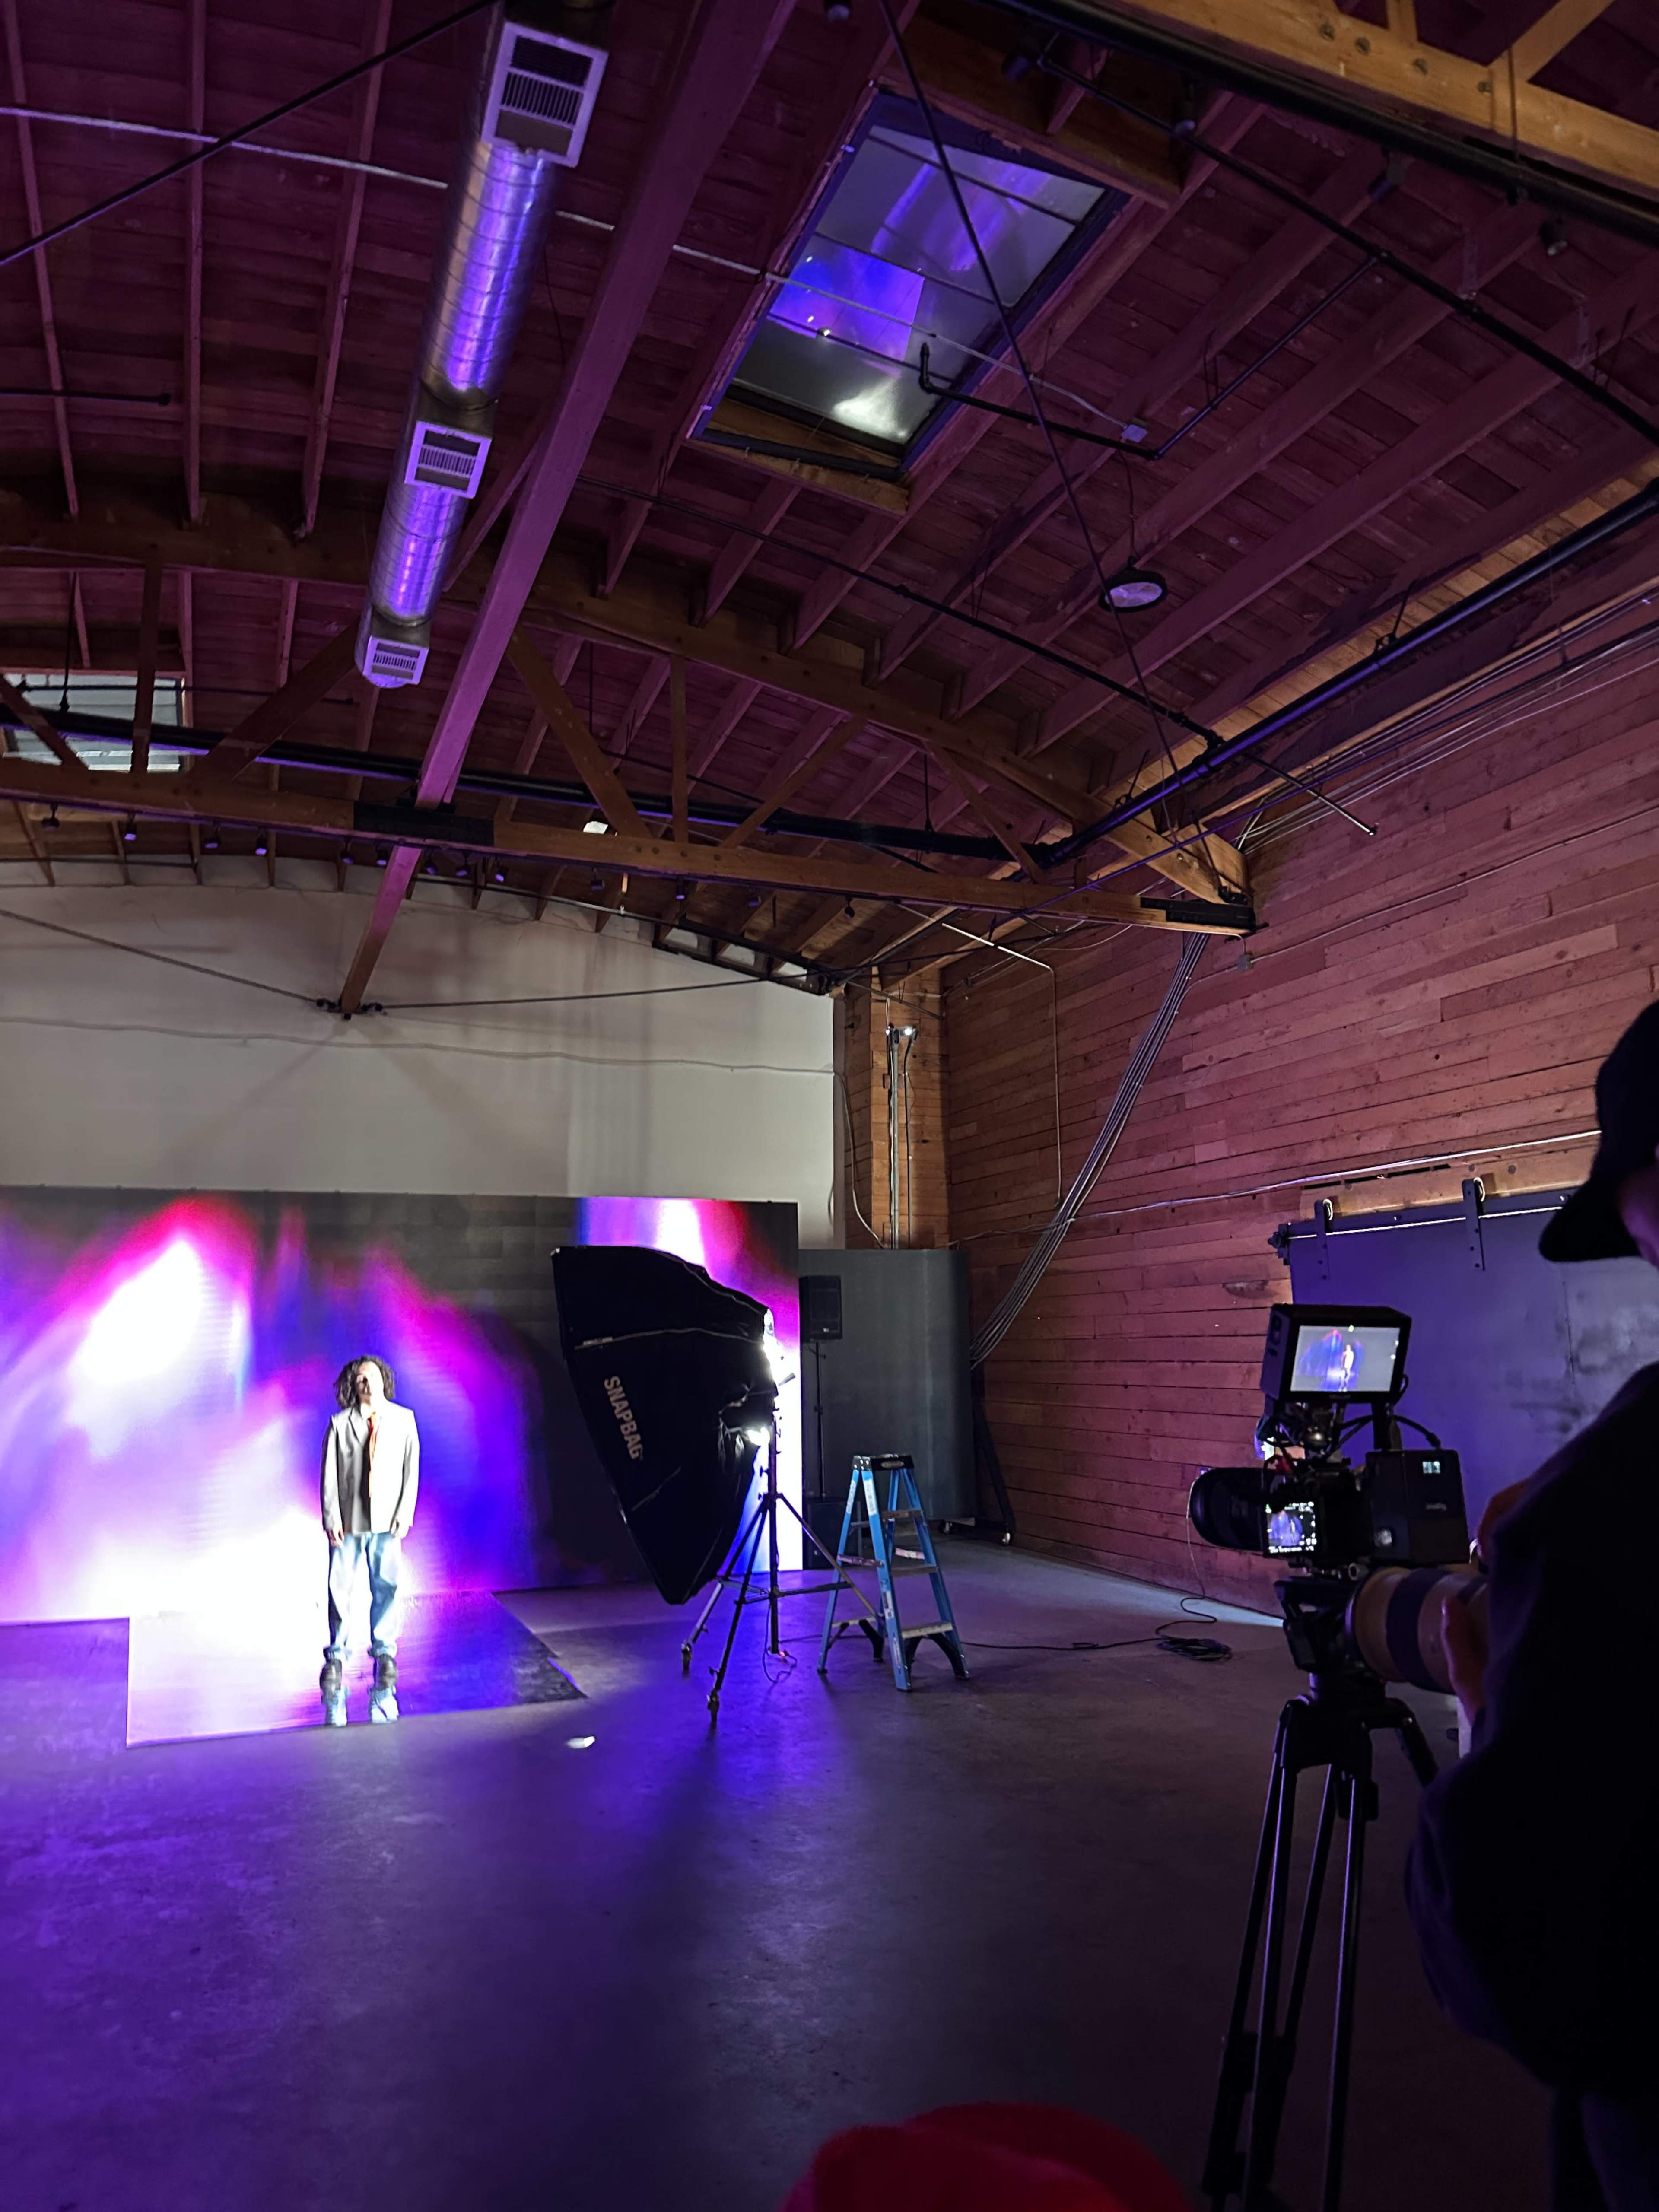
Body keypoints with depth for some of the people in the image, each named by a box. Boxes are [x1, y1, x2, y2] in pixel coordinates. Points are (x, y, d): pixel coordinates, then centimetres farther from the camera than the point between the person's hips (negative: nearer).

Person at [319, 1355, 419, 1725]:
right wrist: (332, 1519, -5)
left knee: (386, 1590, 1)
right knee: (340, 1591, 2)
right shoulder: (340, 1424, 0)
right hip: (348, 1523, -1)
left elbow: (411, 1470, 4)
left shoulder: (403, 1420, 4)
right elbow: (329, 1475, 0)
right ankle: (336, 1659, 17)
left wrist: (405, 1514, -2)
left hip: (387, 1523, 1)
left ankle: (385, 1656, 14)